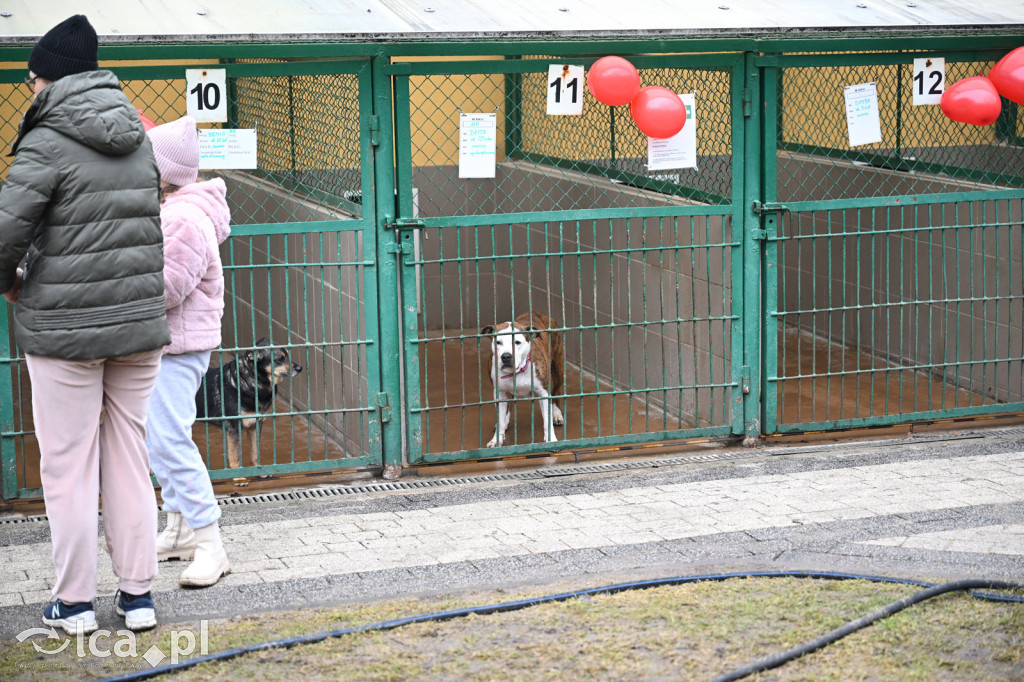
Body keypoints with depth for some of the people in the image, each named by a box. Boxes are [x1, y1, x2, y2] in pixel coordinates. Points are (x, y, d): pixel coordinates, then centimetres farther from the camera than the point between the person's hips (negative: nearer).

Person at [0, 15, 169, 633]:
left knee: (69, 466, 4)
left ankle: (75, 603, 11)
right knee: (129, 460, 12)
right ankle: (138, 595, 16)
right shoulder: (138, 139, 8)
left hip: (64, 328, -5)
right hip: (139, 322, 6)